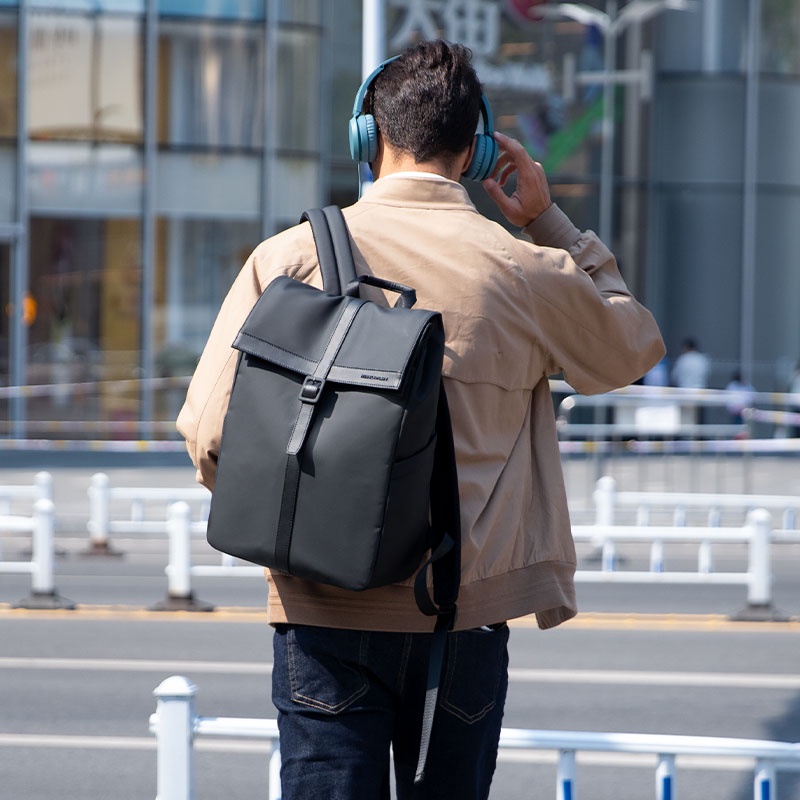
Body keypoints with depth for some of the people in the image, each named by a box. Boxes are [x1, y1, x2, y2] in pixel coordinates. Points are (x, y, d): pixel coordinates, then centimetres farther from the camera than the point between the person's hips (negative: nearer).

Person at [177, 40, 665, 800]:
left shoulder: (287, 258, -3)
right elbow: (635, 346, 20)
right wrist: (548, 222, 22)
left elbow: (211, 434, -3)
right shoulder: (525, 273, -1)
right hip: (464, 621, 1)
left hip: (324, 616, -1)